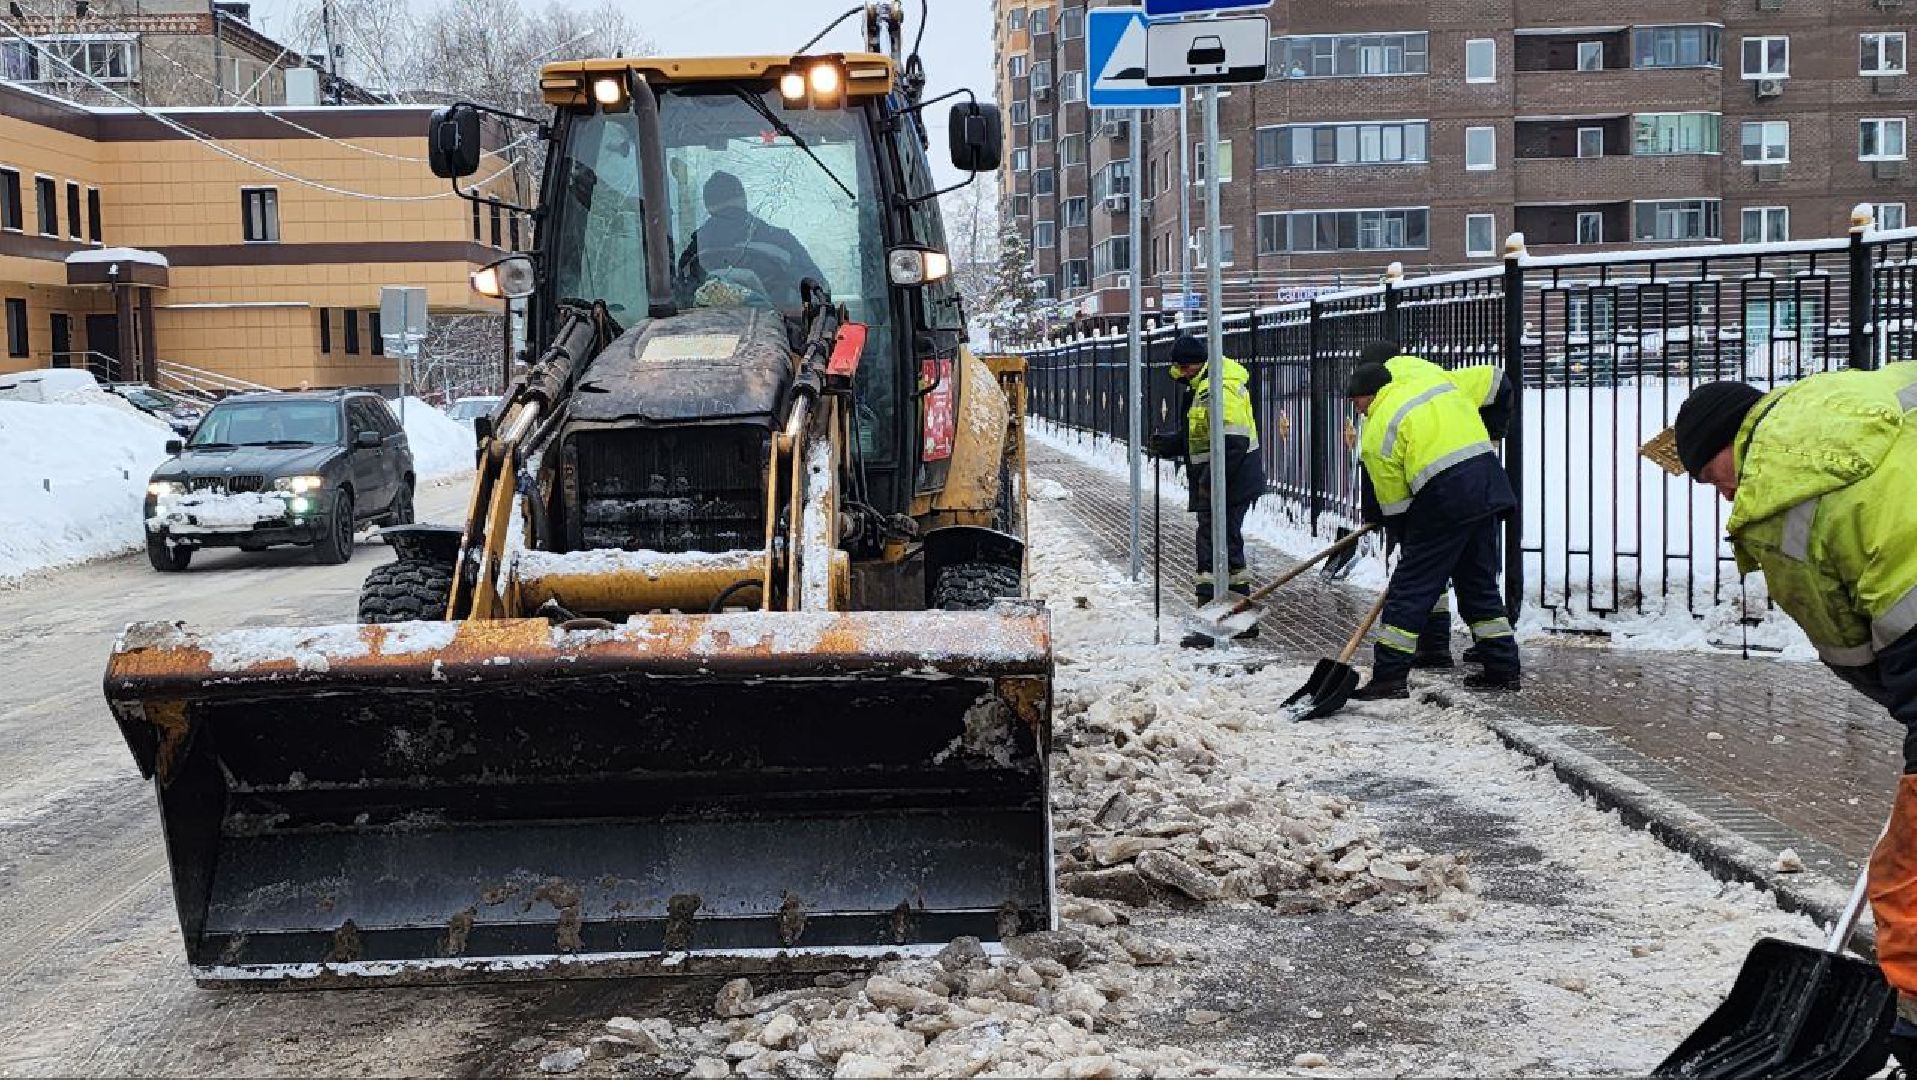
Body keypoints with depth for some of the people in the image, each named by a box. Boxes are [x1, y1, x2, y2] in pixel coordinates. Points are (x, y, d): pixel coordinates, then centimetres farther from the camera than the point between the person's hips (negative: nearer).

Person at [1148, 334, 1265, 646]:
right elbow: (1198, 437, 24)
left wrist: (1210, 481, -26)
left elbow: (1234, 441, -28)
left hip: (1226, 488, -11)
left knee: (1212, 551, -7)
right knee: (1230, 549, 19)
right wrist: (1169, 442, 9)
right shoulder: (1203, 386, 14)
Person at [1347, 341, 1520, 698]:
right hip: (1489, 483, 7)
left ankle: (1390, 675, 0)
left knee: (1411, 585, 0)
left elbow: (1394, 502, 3)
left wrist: (1408, 543, 15)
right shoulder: (1437, 379, 18)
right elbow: (1493, 381, 25)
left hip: (1445, 497, -7)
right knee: (1480, 584, 18)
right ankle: (1504, 669, 21)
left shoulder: (1376, 433, 1)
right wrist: (1488, 437, 34)